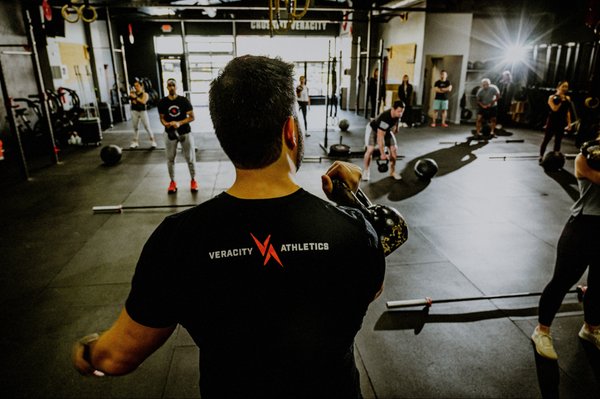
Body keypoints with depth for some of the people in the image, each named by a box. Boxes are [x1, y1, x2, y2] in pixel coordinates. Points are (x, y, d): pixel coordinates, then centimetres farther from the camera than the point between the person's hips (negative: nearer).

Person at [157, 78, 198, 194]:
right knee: (170, 158, 8)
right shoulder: (162, 102, -1)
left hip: (185, 132, -2)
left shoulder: (184, 100, -7)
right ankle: (172, 182, 23)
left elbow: (192, 117, -8)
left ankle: (193, 180, 22)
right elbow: (162, 118, 7)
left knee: (190, 158, 4)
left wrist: (179, 123, -23)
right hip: (170, 133, 2)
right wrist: (166, 123, -17)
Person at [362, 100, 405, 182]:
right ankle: (366, 171, -3)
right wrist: (382, 154, -33)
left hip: (387, 130, 6)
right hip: (375, 130, -6)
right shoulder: (384, 118, -40)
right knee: (370, 150, -23)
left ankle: (392, 171, 11)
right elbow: (380, 137, -37)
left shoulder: (397, 115, -20)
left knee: (394, 149, -5)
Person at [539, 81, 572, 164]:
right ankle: (541, 157, 10)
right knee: (546, 140, 1)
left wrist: (569, 123, 9)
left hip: (561, 123, 5)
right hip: (552, 122, -5)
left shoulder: (567, 98, 10)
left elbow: (568, 112, 13)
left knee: (558, 141, 8)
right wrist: (561, 101, -13)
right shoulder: (552, 97, -6)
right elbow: (554, 108, -19)